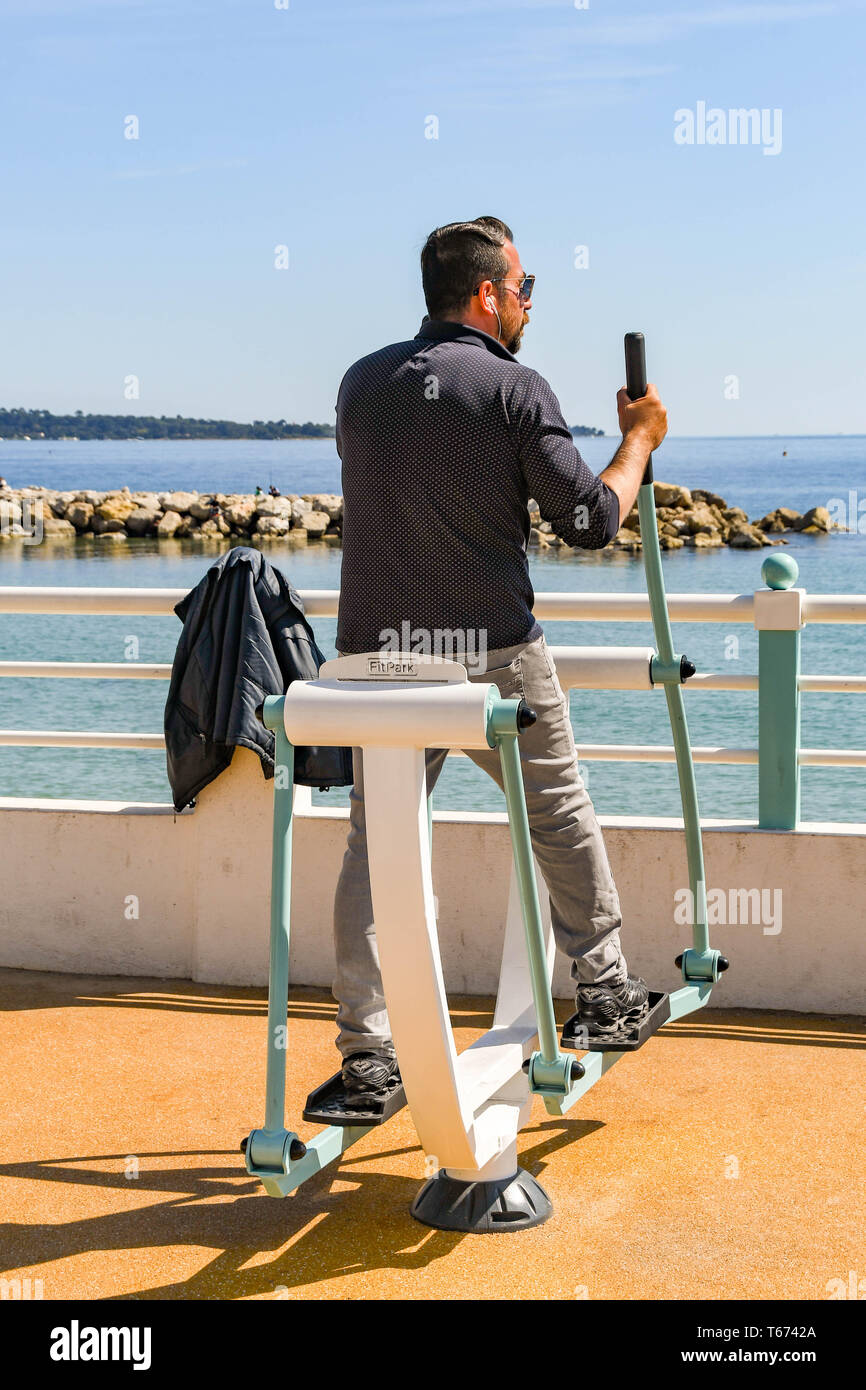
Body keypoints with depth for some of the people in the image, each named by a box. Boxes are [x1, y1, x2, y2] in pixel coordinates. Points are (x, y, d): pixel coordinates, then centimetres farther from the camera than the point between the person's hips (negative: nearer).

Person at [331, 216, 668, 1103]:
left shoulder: (361, 384, 8)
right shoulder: (515, 390, -8)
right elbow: (590, 521, -7)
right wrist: (639, 441, 9)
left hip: (376, 655, 4)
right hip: (493, 656, -3)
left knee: (375, 846, 7)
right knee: (561, 816, 17)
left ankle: (366, 1053, 3)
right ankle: (604, 993, 29)